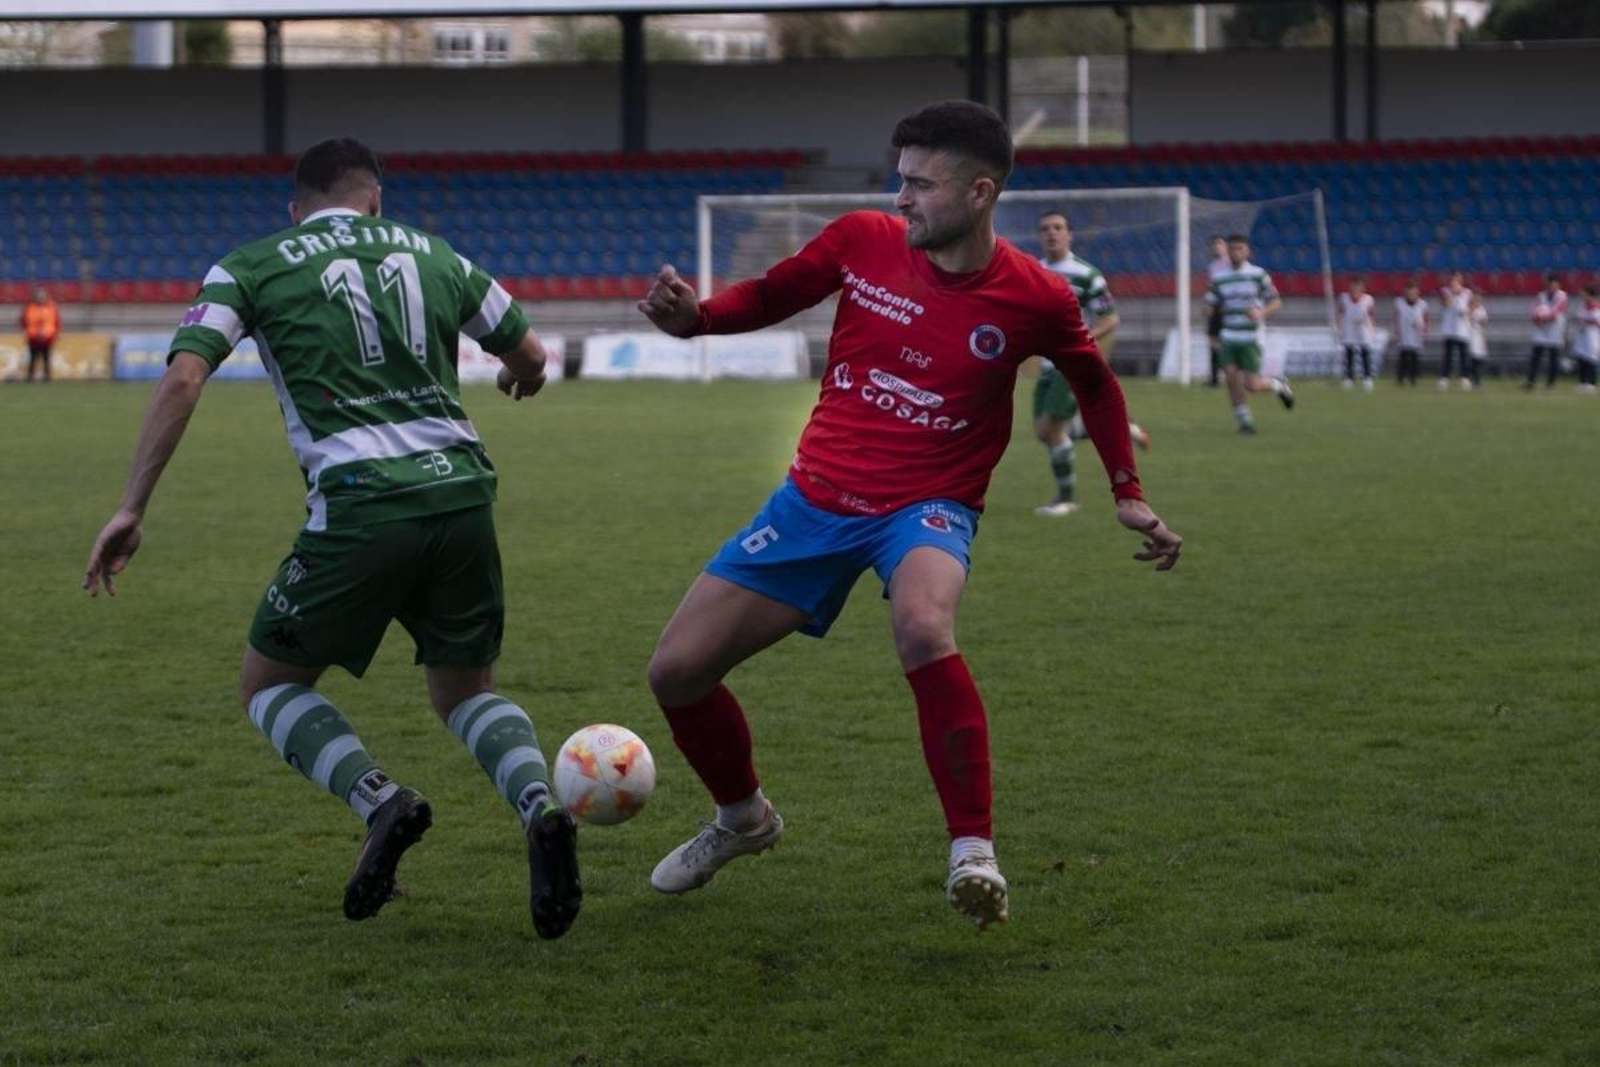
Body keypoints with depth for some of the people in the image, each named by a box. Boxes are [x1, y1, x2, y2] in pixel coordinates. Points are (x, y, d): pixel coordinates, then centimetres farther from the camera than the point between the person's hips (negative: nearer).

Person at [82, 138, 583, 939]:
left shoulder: (249, 269, 9)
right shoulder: (434, 255, 18)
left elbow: (181, 380, -4)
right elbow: (529, 357, 26)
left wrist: (133, 509, -3)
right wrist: (518, 377, 51)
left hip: (359, 505, -3)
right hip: (461, 494, 3)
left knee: (268, 686, 16)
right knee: (467, 692, 22)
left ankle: (380, 801, -10)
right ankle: (540, 806, -10)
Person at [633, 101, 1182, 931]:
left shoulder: (1034, 300, -10)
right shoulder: (863, 241, -7)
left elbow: (1093, 384, 10)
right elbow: (772, 295, 10)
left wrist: (1128, 496, 7)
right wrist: (693, 318, -9)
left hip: (927, 507, -4)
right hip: (817, 496, 4)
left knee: (924, 632, -40)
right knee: (676, 671, 1)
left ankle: (973, 853, -28)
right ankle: (742, 817, 32)